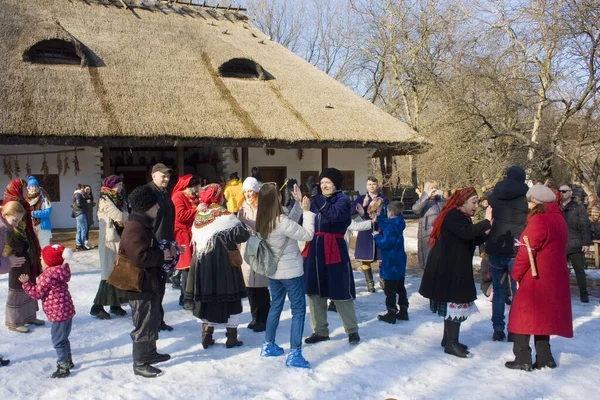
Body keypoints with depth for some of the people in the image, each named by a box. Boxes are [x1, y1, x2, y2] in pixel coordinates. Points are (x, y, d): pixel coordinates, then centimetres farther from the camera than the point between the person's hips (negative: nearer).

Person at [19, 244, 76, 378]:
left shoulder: (46, 276, -19)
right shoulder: (61, 272, 8)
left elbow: (37, 294, -11)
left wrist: (26, 283, -7)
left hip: (58, 313, -10)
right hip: (68, 310, 10)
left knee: (58, 340, 0)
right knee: (63, 338, 24)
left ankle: (64, 367, 7)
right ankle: (68, 360, 38)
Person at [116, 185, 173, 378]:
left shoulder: (144, 224, 13)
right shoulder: (135, 228, -22)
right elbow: (140, 257, -31)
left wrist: (164, 251, 8)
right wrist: (162, 256, -19)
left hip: (149, 283, 11)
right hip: (139, 285, -11)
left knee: (154, 319, 22)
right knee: (144, 325, -2)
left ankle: (150, 353, 38)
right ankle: (140, 364, 11)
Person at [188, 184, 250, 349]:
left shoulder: (199, 216, 2)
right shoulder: (225, 216, -13)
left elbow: (195, 239, 9)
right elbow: (242, 235, -14)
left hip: (202, 265, 5)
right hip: (223, 265, -5)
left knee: (207, 297, 14)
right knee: (230, 298, 7)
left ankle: (207, 336, 19)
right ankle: (232, 338, 13)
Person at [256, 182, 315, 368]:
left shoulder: (262, 221, -2)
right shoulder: (282, 221, -25)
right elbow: (307, 235, -18)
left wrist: (298, 204, 8)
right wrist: (307, 211, -11)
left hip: (273, 271, 8)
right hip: (291, 271, -8)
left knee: (276, 306, 22)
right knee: (299, 310, 3)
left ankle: (268, 345, 31)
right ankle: (294, 353, 3)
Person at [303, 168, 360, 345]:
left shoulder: (343, 200, -6)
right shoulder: (315, 200, 12)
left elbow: (334, 214, -29)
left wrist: (316, 196, -32)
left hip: (334, 249, -6)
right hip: (314, 249, 6)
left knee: (340, 291, 1)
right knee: (314, 291, 10)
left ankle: (352, 330, 17)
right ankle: (320, 331, 22)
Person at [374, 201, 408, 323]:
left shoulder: (391, 227, -22)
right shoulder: (398, 224, 6)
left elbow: (385, 243, -23)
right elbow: (384, 226, 20)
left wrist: (377, 236, -7)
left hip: (391, 264, -9)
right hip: (400, 263, 9)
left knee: (389, 290, 0)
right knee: (400, 288, 17)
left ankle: (391, 314, 5)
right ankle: (403, 311, 25)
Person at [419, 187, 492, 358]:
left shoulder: (461, 217, 20)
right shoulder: (453, 216, -14)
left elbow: (473, 240, 18)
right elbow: (466, 233, -32)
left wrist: (486, 232, 1)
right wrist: (486, 222, -26)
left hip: (456, 268, 11)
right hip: (448, 269, -11)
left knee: (452, 303, 16)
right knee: (456, 303, -9)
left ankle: (448, 338, 26)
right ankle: (451, 343, -2)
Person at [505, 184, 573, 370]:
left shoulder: (538, 221, -18)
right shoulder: (559, 219, 10)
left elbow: (527, 251, -18)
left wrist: (516, 274, -7)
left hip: (535, 278, -9)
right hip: (555, 277, 9)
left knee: (523, 316, 1)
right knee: (543, 316, 17)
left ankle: (522, 359, 4)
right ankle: (544, 358, 21)